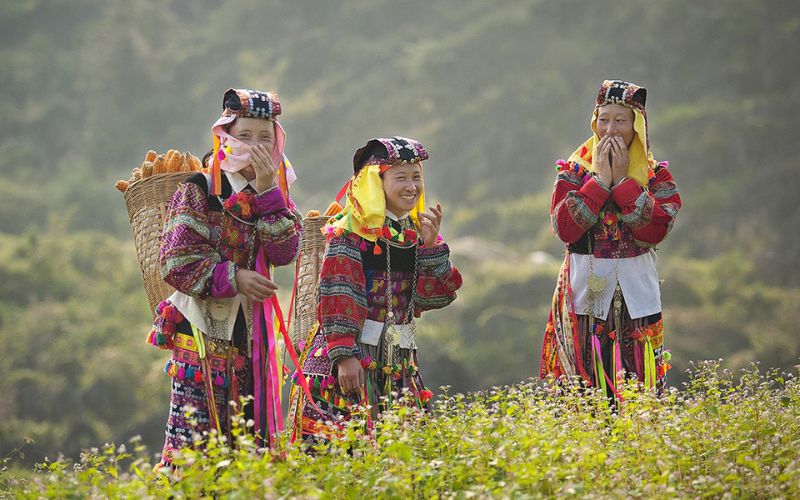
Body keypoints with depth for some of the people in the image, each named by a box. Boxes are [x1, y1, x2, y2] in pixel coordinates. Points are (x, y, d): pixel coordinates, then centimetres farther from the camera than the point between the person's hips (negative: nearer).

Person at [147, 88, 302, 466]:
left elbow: (284, 253, -7)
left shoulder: (274, 196, 12)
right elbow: (177, 263, -11)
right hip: (201, 328, -6)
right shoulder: (197, 191, -5)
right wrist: (234, 278, -16)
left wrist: (267, 191, -13)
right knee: (196, 426, -11)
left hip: (249, 331, 6)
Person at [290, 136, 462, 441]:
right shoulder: (349, 232, -8)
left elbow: (434, 298, 4)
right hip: (349, 350, -6)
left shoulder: (417, 234, 11)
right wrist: (344, 355, -20)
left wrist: (430, 245, -7)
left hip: (399, 359, 6)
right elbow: (338, 298, -13)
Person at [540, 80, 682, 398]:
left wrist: (623, 180, -12)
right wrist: (601, 180, -13)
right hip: (586, 292, -1)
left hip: (637, 297, 1)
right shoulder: (573, 172, 3)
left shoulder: (656, 176, 5)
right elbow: (565, 229, -12)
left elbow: (655, 232, -12)